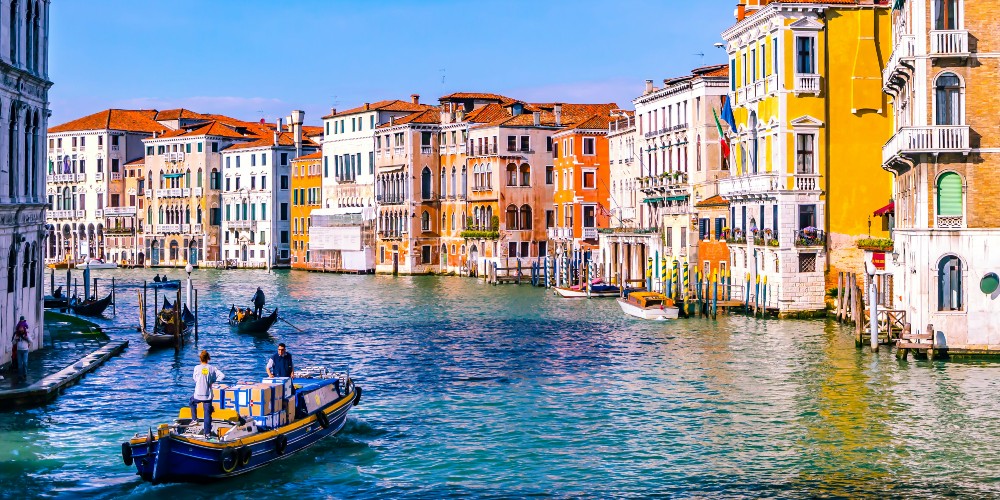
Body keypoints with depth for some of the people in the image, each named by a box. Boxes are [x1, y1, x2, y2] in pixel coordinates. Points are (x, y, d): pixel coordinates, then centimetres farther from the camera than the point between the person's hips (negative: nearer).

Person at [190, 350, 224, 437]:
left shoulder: (197, 368, -8)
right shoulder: (212, 368, -4)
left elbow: (194, 379, 4)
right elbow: (222, 375, -9)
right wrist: (213, 381, 0)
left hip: (198, 395, -1)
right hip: (208, 395, 1)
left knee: (191, 403, 32)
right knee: (207, 414, 6)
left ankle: (194, 419, 24)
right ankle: (207, 432, 7)